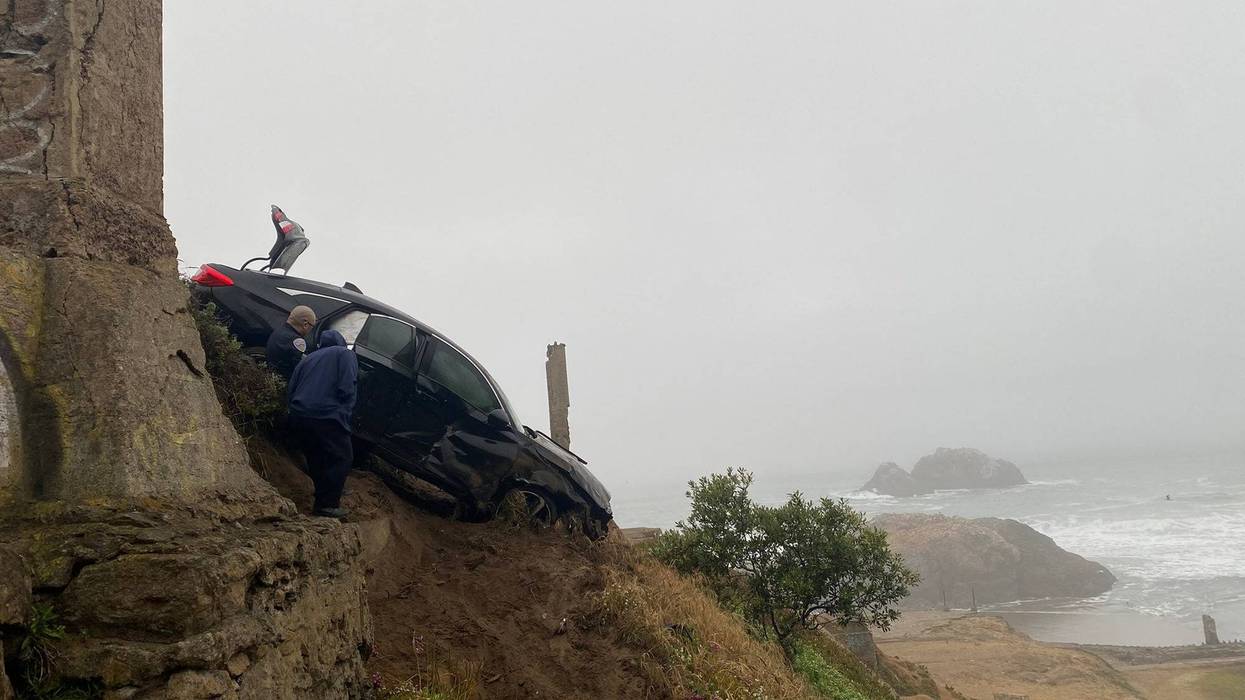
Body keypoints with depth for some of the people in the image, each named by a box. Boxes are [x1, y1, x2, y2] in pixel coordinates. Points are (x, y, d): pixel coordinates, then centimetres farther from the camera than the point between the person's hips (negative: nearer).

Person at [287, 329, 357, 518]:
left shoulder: (308, 359, 24)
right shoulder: (345, 355, 6)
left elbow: (291, 388, 20)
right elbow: (347, 389, -7)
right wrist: (345, 416, 0)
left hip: (298, 417, 7)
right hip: (326, 417, -7)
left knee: (316, 460, 21)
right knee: (341, 459, 1)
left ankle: (323, 500, 28)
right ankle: (327, 504, -6)